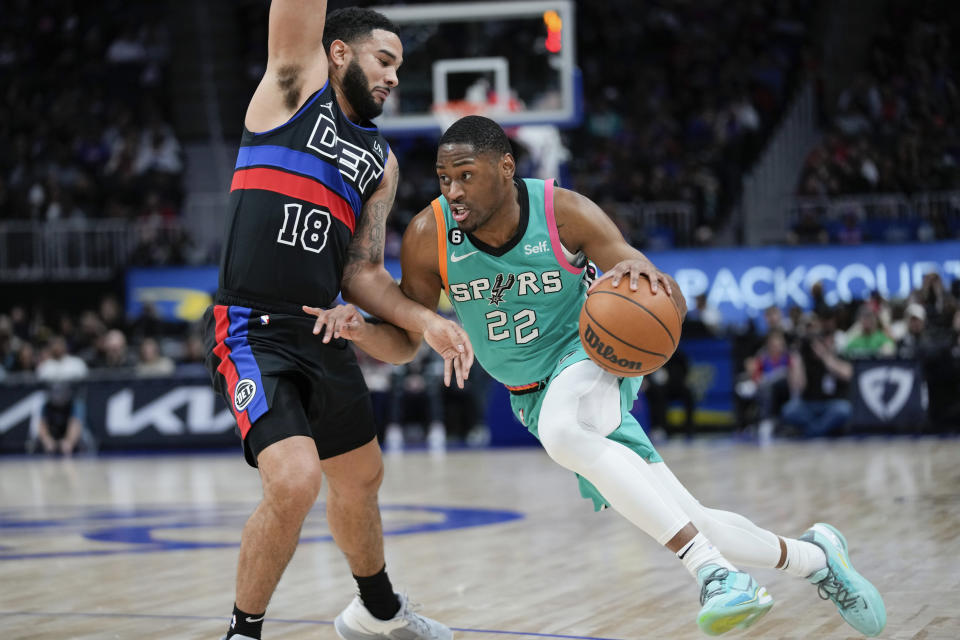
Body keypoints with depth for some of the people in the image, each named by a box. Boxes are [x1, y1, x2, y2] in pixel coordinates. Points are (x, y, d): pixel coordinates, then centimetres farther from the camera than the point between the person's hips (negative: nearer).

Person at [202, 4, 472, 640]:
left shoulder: (381, 160, 16)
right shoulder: (298, 82, 2)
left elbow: (362, 273, 12)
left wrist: (427, 322, -3)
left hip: (322, 331, 8)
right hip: (253, 330, -8)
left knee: (360, 477, 23)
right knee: (294, 480, -23)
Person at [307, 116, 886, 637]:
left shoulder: (564, 212, -20)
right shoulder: (428, 237, -15)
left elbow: (670, 304, -17)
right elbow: (404, 342, -3)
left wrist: (643, 271, -41)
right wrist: (360, 330, -26)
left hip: (589, 355, -4)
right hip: (534, 397, 4)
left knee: (562, 430, -41)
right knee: (683, 527, -1)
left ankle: (714, 571, -42)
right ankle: (813, 557, 24)